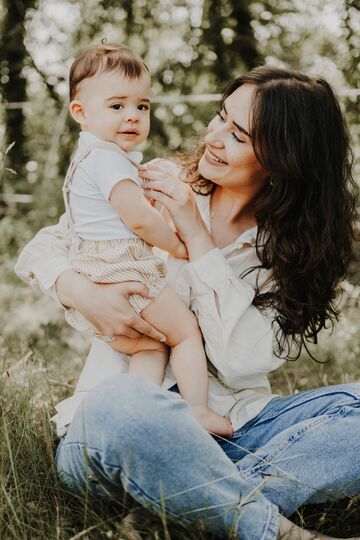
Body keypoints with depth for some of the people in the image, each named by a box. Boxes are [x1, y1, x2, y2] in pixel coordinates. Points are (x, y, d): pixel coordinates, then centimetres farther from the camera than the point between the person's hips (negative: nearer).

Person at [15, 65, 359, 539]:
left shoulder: (293, 246, 3)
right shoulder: (156, 197, 3)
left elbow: (242, 362, -11)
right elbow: (39, 250, 5)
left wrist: (198, 239, -12)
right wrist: (83, 293, -18)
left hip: (232, 431, 2)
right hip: (121, 423, -1)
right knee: (119, 401, -38)